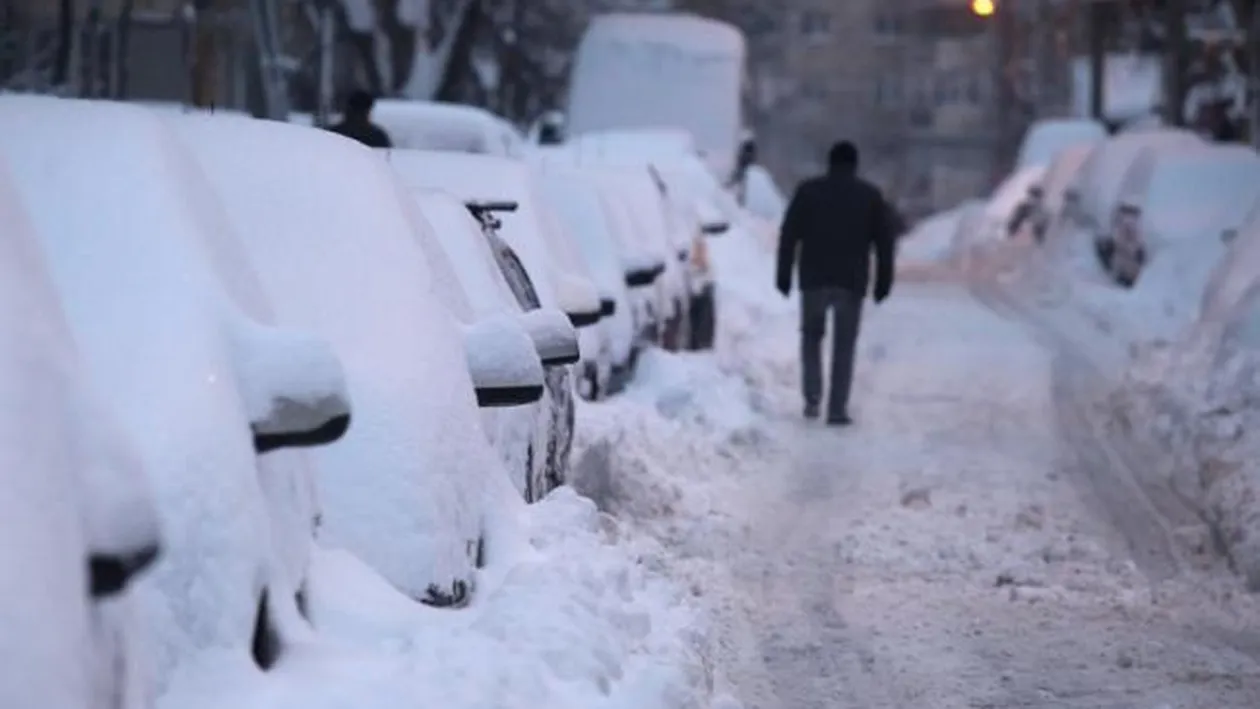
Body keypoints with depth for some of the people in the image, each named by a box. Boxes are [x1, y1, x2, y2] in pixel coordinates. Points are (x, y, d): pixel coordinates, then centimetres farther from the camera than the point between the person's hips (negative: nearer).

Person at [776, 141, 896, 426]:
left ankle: (812, 397, 2)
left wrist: (784, 275, 4)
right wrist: (883, 281, 8)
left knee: (812, 336, 18)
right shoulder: (870, 195, 6)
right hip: (851, 283, 0)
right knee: (844, 346, 5)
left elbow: (788, 235, 0)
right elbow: (884, 242, 4)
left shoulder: (808, 191, 4)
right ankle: (837, 409, -1)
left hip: (814, 280, 0)